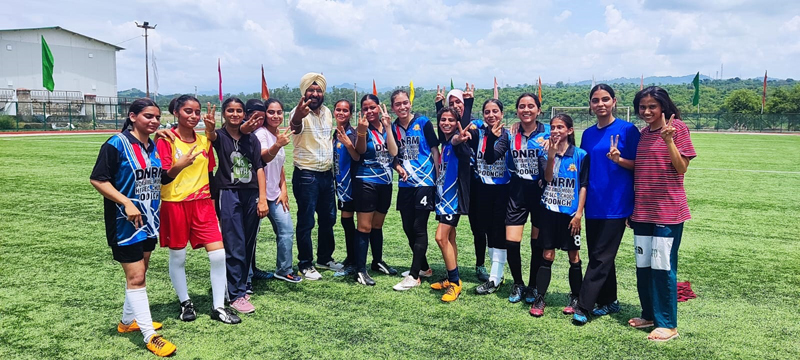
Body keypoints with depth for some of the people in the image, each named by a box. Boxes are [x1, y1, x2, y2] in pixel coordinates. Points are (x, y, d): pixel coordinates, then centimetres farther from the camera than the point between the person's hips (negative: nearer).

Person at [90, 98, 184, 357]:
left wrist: (181, 165, -4)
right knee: (135, 277, -5)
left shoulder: (154, 147, 6)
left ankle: (128, 320, 35)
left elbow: (161, 179, 14)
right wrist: (127, 203, -25)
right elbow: (97, 179, -17)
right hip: (125, 221, -8)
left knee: (140, 273, 18)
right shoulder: (117, 144, -15)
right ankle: (150, 336, 1)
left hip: (148, 220, 8)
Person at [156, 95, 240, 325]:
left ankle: (218, 306, 8)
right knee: (177, 256, 9)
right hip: (175, 204, -4)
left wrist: (212, 201, 18)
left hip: (202, 203, 4)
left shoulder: (204, 140, 9)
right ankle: (185, 303, 28)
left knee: (218, 254, -4)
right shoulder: (166, 140, -6)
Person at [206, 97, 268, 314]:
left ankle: (241, 286, 25)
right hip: (229, 195, -4)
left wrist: (262, 198, -3)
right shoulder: (220, 136, 0)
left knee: (248, 245, 10)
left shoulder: (251, 139, 8)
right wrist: (210, 128, -50)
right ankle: (236, 295, 1)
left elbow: (258, 168, 4)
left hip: (251, 195, 4)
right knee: (234, 247, -5)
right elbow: (212, 136, -25)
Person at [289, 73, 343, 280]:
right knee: (306, 222, 1)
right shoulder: (299, 113, -15)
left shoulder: (327, 112, 8)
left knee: (328, 218, 16)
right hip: (306, 175, -7)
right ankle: (305, 264, 14)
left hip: (326, 174, 7)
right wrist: (297, 119, -63)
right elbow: (295, 126, -40)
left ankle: (325, 258, 32)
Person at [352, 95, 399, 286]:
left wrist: (387, 127, -12)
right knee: (364, 227, -6)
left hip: (385, 182, 5)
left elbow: (393, 152, -6)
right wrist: (362, 130, -42)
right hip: (366, 182, -5)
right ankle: (360, 270, -2)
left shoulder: (386, 126, 6)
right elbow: (360, 150, -25)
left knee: (377, 225, 17)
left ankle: (377, 261, 32)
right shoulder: (363, 128, -7)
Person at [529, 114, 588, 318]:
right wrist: (551, 155, -20)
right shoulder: (547, 153, 4)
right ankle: (539, 299, 9)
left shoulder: (580, 155, -4)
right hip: (549, 211, 2)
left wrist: (579, 213, -9)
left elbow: (584, 186, -4)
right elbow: (547, 178, -10)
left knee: (574, 257, 9)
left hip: (570, 213, -2)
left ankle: (575, 299, 22)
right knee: (547, 256, 4)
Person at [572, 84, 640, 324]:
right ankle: (609, 302, 25)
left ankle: (583, 307, 0)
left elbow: (637, 165, -6)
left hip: (616, 204, -6)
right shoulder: (588, 134, 11)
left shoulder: (627, 130, -5)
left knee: (601, 257, -4)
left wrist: (618, 159, -22)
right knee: (600, 256, 12)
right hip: (593, 204, 6)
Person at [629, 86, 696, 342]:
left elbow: (682, 168, -11)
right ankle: (649, 314, 27)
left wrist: (668, 140, -23)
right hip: (642, 210, 6)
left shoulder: (677, 128, -6)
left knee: (663, 266, -3)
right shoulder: (643, 133, 11)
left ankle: (668, 324, 9)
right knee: (643, 265, 12)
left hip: (668, 211, -6)